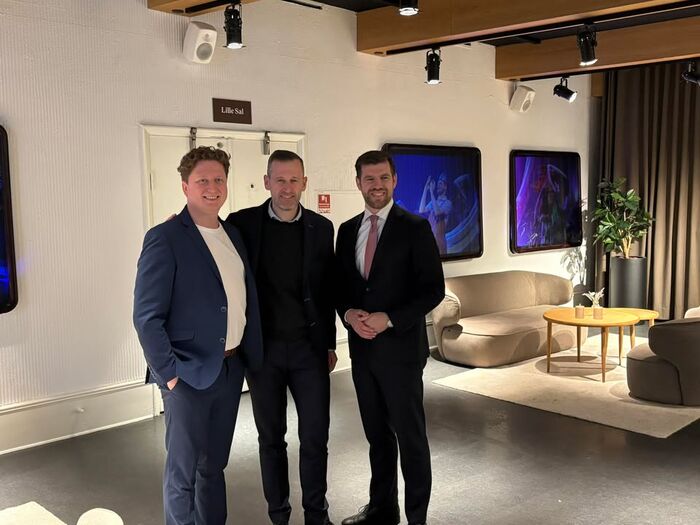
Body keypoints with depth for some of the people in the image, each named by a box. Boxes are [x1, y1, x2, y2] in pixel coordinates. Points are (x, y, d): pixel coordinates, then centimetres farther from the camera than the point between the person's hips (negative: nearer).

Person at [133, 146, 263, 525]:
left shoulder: (233, 234, 10)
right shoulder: (164, 238, -11)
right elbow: (146, 317, -14)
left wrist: (252, 355, 6)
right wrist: (169, 373, -15)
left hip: (231, 368, 6)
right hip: (189, 374, -6)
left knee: (214, 465, 20)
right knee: (184, 472, 7)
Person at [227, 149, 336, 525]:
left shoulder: (321, 227, 2)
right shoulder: (242, 223, -4)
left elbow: (328, 291, 8)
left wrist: (330, 344, 9)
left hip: (309, 347, 1)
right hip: (263, 348, -1)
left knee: (315, 437, 6)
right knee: (271, 438, 11)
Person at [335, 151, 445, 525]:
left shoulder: (415, 228, -7)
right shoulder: (347, 230, 9)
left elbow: (433, 289, -10)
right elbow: (340, 285, 13)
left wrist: (388, 319, -18)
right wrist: (349, 313, -8)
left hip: (400, 348, -5)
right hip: (361, 349, 5)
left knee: (410, 436, 5)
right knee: (377, 434, 16)